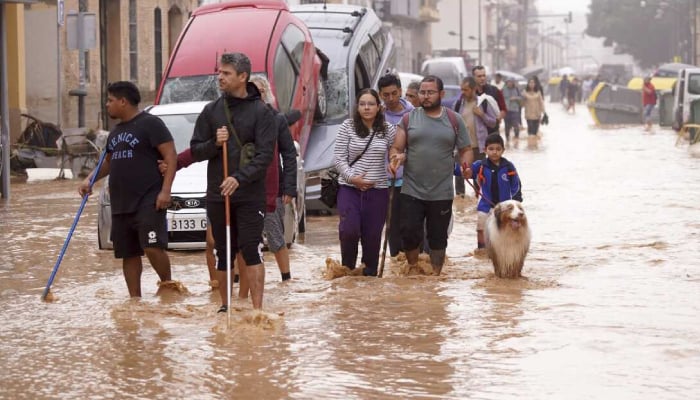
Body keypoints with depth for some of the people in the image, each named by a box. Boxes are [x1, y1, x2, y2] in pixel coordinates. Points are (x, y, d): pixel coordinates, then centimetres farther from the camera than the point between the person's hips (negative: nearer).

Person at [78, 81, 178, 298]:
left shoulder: (150, 124, -5)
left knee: (153, 247, -19)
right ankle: (135, 299, 13)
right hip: (121, 205, 8)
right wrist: (90, 180, 15)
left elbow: (171, 156, -11)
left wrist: (165, 190, -19)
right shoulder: (115, 132, 20)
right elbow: (108, 162, 32)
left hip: (148, 201, -8)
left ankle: (167, 284, 1)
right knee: (128, 254, 8)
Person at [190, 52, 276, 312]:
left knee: (251, 250, -9)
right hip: (217, 194, 4)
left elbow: (265, 154, -10)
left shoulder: (261, 112, -2)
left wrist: (240, 178, -22)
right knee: (223, 253, 9)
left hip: (250, 195, -4)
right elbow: (195, 151, 10)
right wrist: (214, 144, -11)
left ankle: (257, 308, -9)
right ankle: (225, 305, 20)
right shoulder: (211, 111, 9)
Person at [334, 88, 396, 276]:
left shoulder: (388, 130, 4)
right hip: (350, 188, -1)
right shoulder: (347, 127, -1)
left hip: (378, 190, 2)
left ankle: (370, 274, 19)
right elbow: (339, 158, -2)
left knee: (372, 236, 4)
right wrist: (352, 178, -14)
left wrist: (395, 169, -11)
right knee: (349, 230, -16)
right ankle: (347, 268, 7)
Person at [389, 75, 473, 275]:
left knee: (438, 238, 8)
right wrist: (396, 158, -20)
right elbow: (396, 149, 4)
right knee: (409, 234, -3)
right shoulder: (409, 119, 5)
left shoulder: (454, 120, 6)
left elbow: (466, 150, 9)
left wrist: (466, 165, -12)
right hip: (411, 192, 0)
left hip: (442, 193, 0)